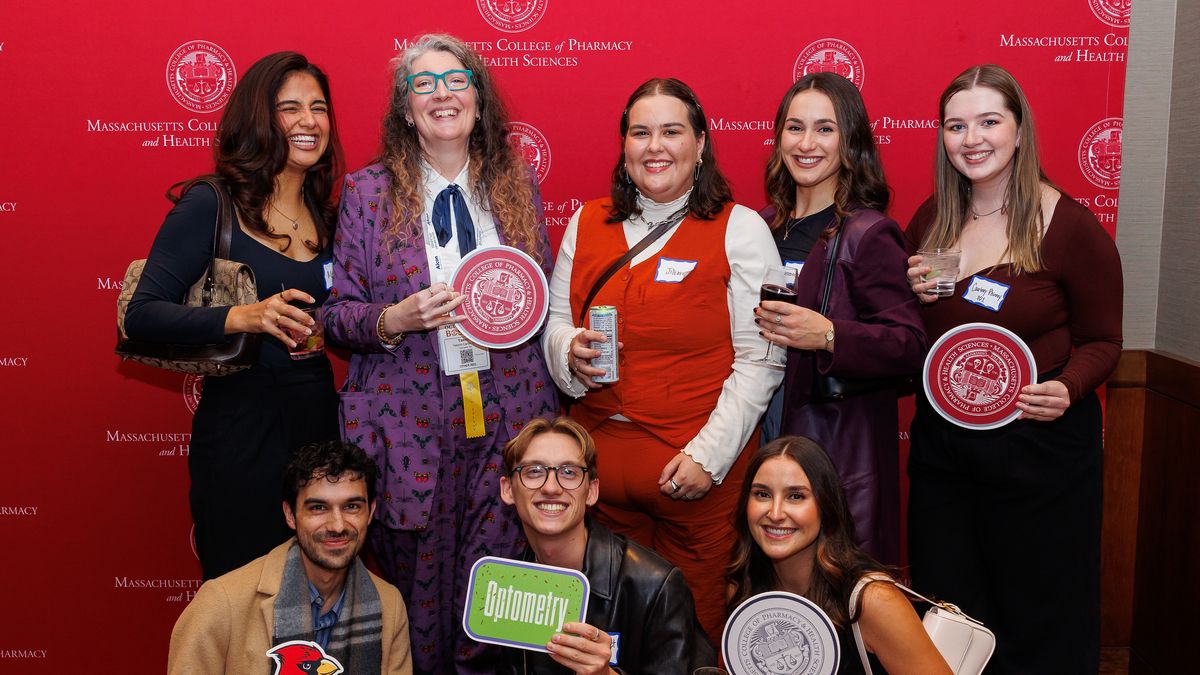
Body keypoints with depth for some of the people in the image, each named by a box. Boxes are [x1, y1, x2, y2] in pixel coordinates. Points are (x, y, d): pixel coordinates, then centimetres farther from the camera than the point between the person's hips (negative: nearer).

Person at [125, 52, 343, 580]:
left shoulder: (326, 216, 10)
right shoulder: (210, 207, -7)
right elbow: (141, 315, -14)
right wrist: (241, 318, -26)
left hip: (318, 419, 5)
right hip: (240, 430, -5)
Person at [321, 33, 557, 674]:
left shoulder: (516, 182, 10)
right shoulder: (366, 191, 3)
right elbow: (338, 312, 3)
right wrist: (396, 319, -15)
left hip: (508, 414, 2)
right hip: (410, 423, -1)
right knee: (417, 578, 6)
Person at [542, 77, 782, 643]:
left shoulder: (740, 229, -3)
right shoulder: (587, 222, 9)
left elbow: (759, 361, -6)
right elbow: (555, 320, 17)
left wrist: (708, 456, -13)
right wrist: (570, 353, -6)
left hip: (701, 475, -3)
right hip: (599, 463, 3)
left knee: (698, 622, 5)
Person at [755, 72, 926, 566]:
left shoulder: (869, 234, -10)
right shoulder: (769, 227, 11)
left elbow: (911, 348, -16)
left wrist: (828, 336, -26)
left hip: (843, 447, -6)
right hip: (769, 439, 6)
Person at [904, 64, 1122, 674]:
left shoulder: (1069, 225, -10)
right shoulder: (930, 222, 4)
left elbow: (1101, 341, -3)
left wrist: (1066, 391, -23)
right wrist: (912, 296, -6)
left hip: (1039, 446, -4)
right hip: (941, 446, 5)